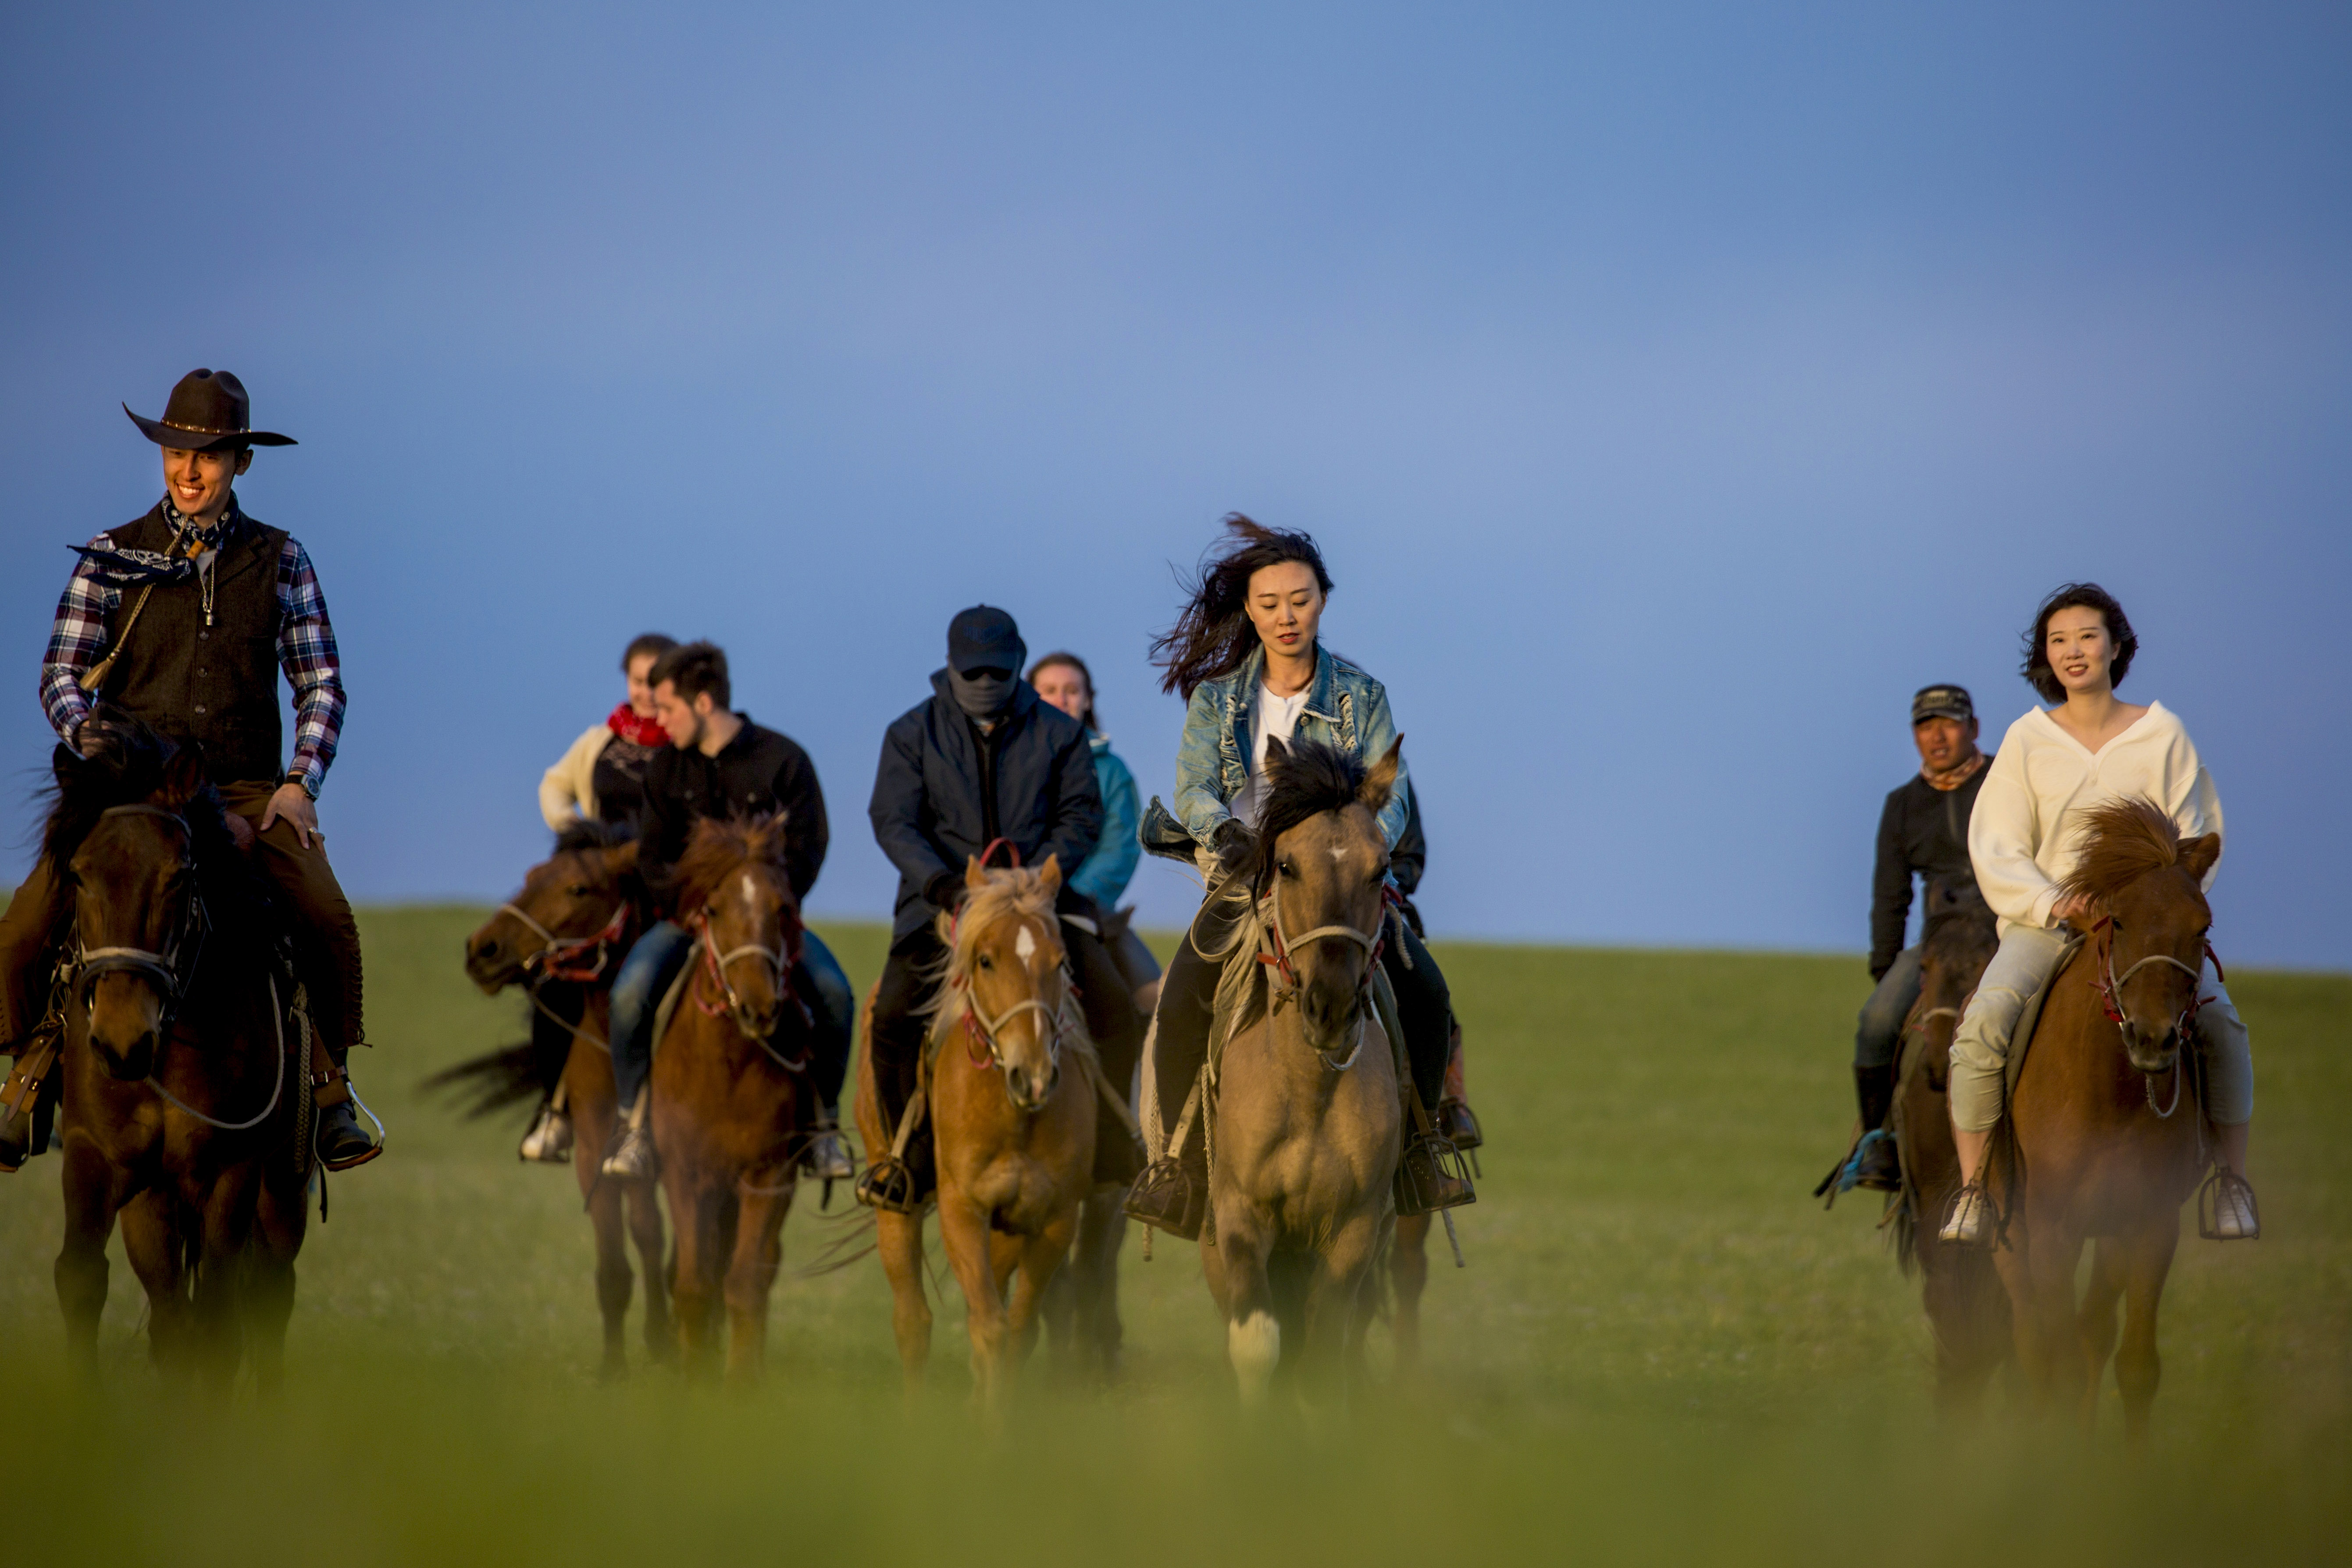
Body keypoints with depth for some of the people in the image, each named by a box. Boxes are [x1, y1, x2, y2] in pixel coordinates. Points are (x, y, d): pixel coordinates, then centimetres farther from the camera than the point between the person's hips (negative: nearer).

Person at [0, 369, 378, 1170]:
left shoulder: (280, 561, 7)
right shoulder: (112, 557, 5)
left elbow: (320, 683, 5)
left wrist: (300, 783, -9)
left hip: (246, 791, 0)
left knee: (328, 920, -25)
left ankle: (330, 1093, -8)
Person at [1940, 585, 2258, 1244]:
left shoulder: (2163, 736, 5)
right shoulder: (2027, 741, 5)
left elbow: (2196, 840, 4)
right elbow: (1996, 851, 3)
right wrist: (2055, 907, -14)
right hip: (2044, 919, 0)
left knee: (2220, 1021, -25)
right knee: (1984, 1022, -28)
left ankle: (2233, 1180, -10)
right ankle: (1972, 1186, -17)